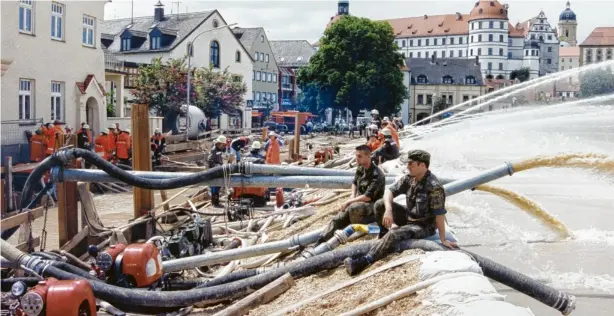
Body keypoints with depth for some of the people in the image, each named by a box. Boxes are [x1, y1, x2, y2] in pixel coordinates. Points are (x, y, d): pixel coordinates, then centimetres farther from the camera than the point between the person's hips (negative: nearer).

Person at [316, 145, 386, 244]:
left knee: (353, 208, -38)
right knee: (337, 219, -13)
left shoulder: (377, 174, -21)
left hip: (372, 205, -7)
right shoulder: (360, 169, 4)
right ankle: (321, 242, -17)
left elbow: (368, 196, -25)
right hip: (359, 202, 7)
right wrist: (353, 197, 4)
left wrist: (349, 201, -17)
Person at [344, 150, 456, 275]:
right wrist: (388, 209, -24)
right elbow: (389, 190, -5)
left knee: (394, 234, -32)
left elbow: (439, 214, -26)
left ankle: (364, 262, -41)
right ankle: (383, 235, 12)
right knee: (380, 204, -5)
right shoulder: (409, 178, -4)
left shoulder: (434, 186, -26)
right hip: (409, 217, 8)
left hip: (424, 226, -7)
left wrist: (443, 240, -25)